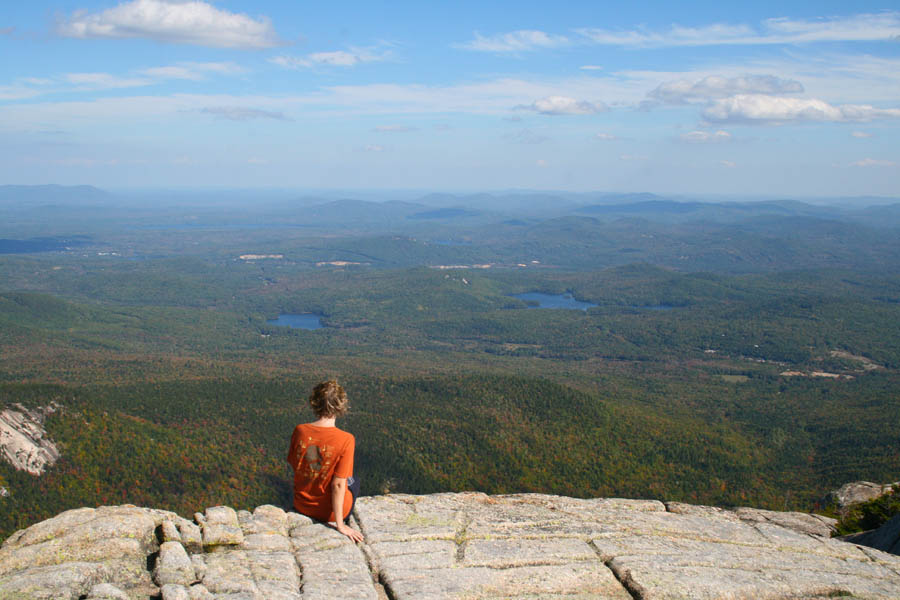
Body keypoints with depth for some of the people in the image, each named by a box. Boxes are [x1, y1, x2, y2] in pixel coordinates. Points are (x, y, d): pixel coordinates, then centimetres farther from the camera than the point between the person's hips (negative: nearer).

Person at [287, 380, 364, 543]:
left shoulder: (300, 431, -15)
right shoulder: (346, 440, -26)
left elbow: (293, 464, 0)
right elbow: (338, 484, -24)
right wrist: (339, 524, -15)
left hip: (301, 506, 3)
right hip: (329, 511, -3)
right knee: (353, 482, 30)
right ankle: (343, 522, 43)